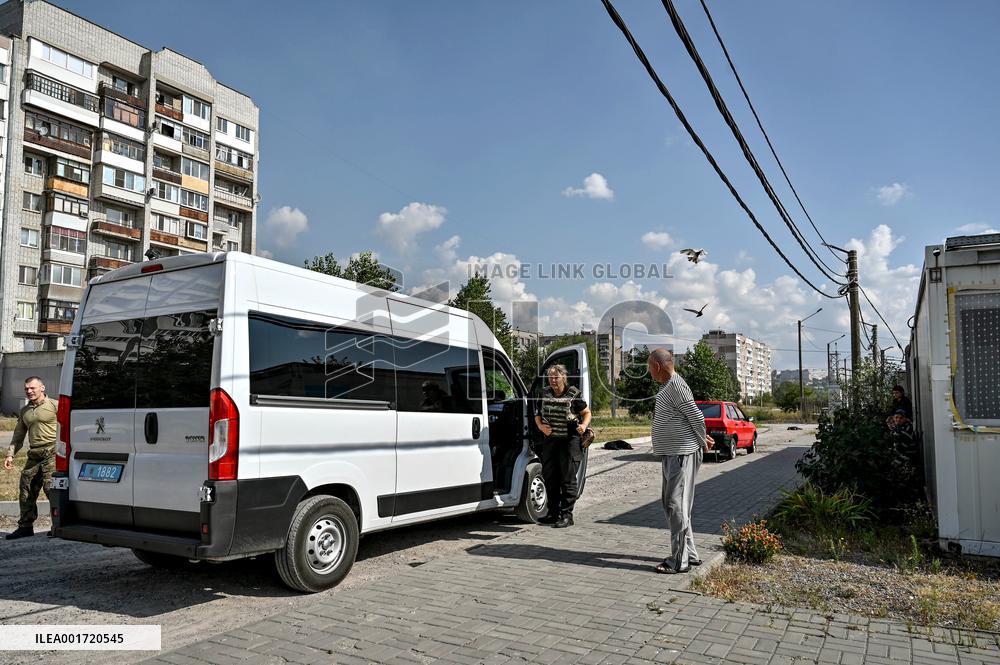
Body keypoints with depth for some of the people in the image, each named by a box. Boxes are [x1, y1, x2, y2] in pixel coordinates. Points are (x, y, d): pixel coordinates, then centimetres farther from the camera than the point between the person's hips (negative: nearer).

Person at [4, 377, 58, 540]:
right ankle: (25, 526, 21)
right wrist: (10, 454, 12)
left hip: (52, 452, -7)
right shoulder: (24, 411, 18)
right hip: (34, 455, 7)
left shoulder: (54, 405, -1)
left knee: (51, 488, -12)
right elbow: (18, 436, 24)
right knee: (26, 491, 9)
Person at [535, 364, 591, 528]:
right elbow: (538, 414, 17)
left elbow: (587, 412, 4)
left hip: (569, 441, -5)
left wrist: (583, 425, -14)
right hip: (549, 440, 5)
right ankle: (553, 513, 23)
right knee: (549, 476, 10)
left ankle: (566, 515, 5)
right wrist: (541, 426, -2)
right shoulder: (545, 394, 8)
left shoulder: (574, 394, -5)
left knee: (568, 479, -2)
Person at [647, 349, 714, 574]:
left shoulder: (676, 386, -17)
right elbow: (693, 418, 23)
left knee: (677, 506, -8)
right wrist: (703, 440, 14)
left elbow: (696, 416, -19)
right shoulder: (669, 386, 16)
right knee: (672, 505, 16)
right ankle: (690, 554, 25)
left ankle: (680, 561, -2)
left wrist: (703, 443, -5)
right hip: (672, 454, 11)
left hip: (682, 454, -11)